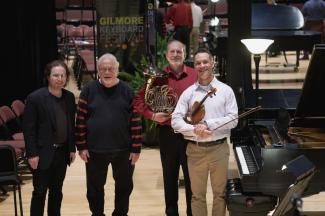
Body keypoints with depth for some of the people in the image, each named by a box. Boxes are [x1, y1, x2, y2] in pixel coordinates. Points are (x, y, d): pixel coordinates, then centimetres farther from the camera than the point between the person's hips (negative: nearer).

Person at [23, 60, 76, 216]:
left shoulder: (69, 97, 4)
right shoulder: (35, 98, -12)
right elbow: (28, 129, -12)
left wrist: (72, 148, 9)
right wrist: (32, 154, -14)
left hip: (62, 152, 5)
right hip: (43, 153, -5)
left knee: (57, 190, 15)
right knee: (40, 192, 5)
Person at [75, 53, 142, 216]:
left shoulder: (127, 91, -1)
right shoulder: (88, 90, -2)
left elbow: (135, 121, -2)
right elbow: (81, 120, -2)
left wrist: (136, 148, -5)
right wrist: (81, 146, -5)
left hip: (123, 150, 1)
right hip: (95, 150, 0)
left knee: (124, 186, 14)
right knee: (95, 187, 13)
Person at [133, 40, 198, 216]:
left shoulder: (194, 75, -1)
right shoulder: (158, 76, 2)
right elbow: (138, 99, 6)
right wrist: (152, 115, -6)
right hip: (167, 133, 1)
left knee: (191, 176, 5)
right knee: (169, 176, 12)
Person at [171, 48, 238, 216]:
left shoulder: (225, 90, 2)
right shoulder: (188, 93, 4)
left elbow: (233, 119, -5)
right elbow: (175, 121, -3)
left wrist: (208, 124, -16)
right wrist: (195, 130, -18)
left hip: (219, 148, -1)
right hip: (195, 150, 1)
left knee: (220, 193, 8)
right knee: (198, 195, 9)